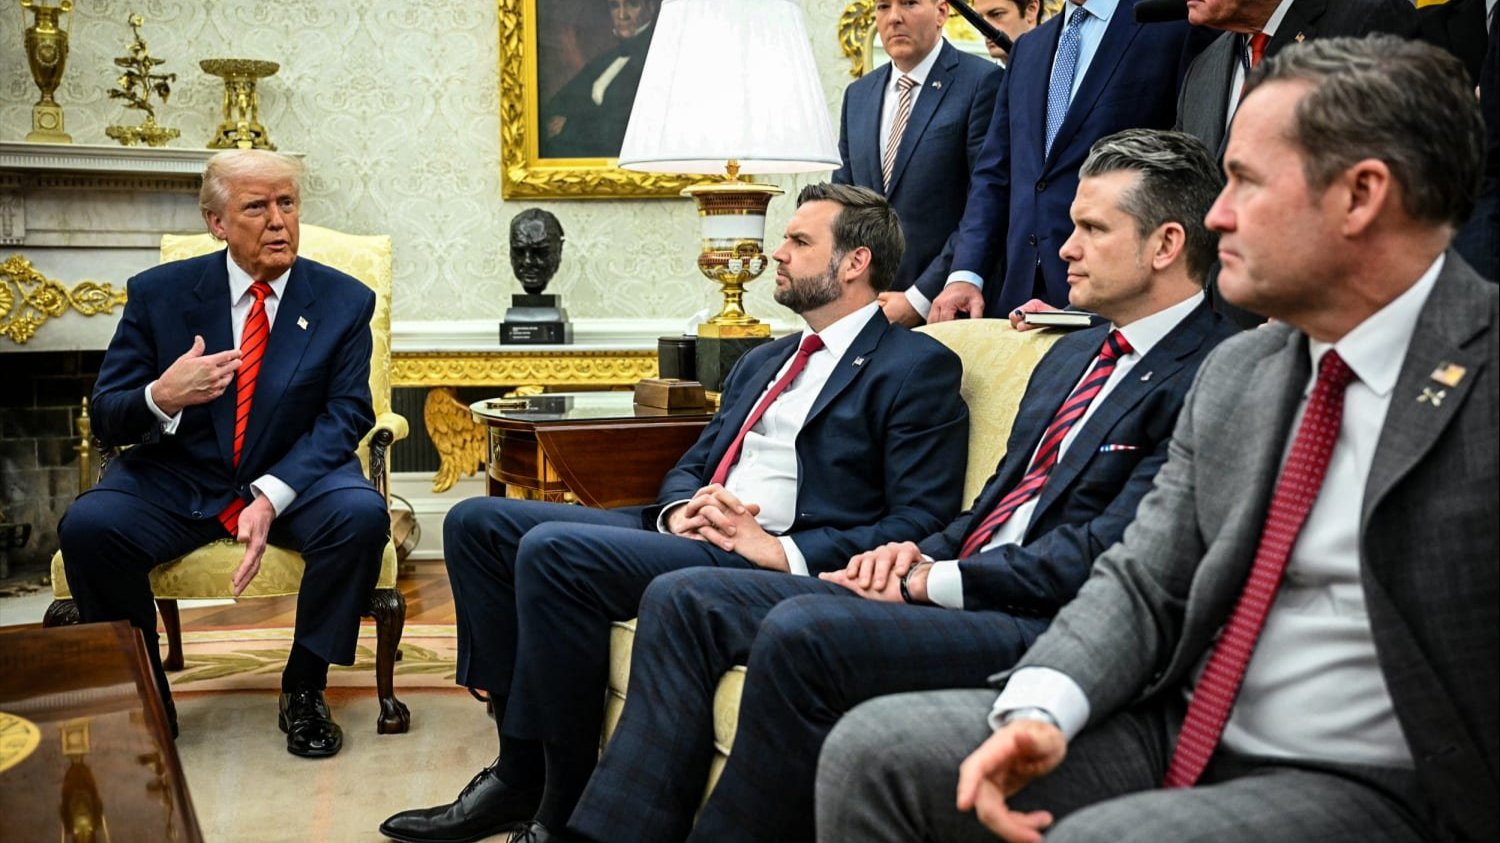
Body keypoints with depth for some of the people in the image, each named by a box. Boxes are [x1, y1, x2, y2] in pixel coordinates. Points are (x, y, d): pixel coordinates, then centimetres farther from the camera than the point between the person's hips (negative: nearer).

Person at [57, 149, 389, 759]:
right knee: (86, 525, -27)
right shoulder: (158, 292, -1)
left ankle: (303, 690, -10)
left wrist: (271, 497, -26)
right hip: (176, 480, 1)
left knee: (362, 515, -31)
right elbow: (105, 418, -2)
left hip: (295, 479, 0)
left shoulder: (344, 301, -1)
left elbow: (344, 416, -8)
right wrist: (160, 398, -28)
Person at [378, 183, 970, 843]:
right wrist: (680, 510, 0)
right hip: (694, 534, 9)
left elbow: (921, 526, -10)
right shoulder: (763, 362, 25)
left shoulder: (920, 368, -1)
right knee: (477, 523, -2)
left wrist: (783, 552, -19)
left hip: (778, 564, -9)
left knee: (553, 549, -27)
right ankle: (519, 776, -2)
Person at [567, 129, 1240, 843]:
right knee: (684, 599, -2)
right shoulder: (1074, 355, 22)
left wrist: (936, 579, -14)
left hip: (1052, 625, -9)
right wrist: (923, 554, 4)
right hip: (949, 588, 9)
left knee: (800, 630, -32)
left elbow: (1113, 550, -17)